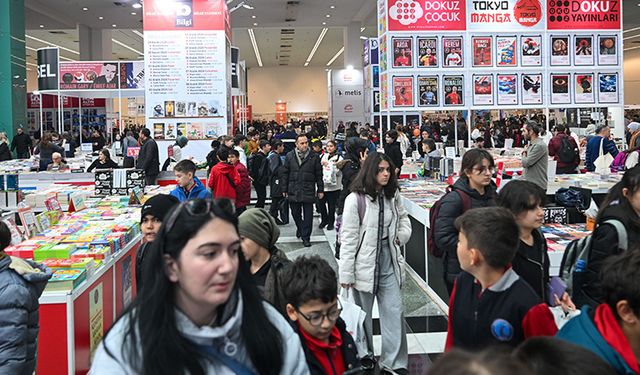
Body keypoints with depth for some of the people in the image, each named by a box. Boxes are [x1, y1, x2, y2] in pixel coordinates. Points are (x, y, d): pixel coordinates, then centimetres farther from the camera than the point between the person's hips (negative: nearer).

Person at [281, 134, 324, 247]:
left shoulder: (314, 157, 1)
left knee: (308, 215, 1)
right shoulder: (289, 156, 4)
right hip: (293, 191, 2)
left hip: (308, 191, -2)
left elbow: (319, 175, 5)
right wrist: (284, 189, 5)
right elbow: (285, 174, 7)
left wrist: (320, 190, 4)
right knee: (295, 213, 13)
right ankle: (300, 228, 41)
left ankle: (306, 237, 11)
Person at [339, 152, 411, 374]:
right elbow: (348, 238, -13)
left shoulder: (393, 196, 4)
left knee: (394, 311, 4)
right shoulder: (355, 199, -13)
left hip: (388, 260, 5)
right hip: (365, 263, -4)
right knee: (363, 313, 10)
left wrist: (401, 236, 4)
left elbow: (403, 218, 25)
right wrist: (346, 274, -13)